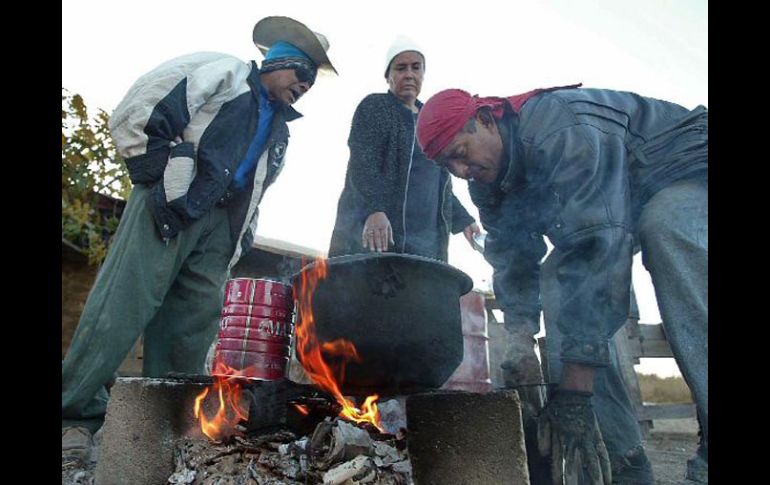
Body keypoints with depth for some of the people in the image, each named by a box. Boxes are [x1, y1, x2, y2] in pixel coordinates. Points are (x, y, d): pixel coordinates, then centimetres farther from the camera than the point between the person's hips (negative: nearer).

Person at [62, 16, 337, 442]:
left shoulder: (279, 132, 26)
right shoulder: (224, 72, 6)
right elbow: (136, 113, -5)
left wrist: (237, 241, 14)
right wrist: (164, 178, -11)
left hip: (219, 224, 7)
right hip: (170, 208, -6)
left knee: (192, 326, 2)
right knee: (121, 310, -9)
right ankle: (74, 409, 5)